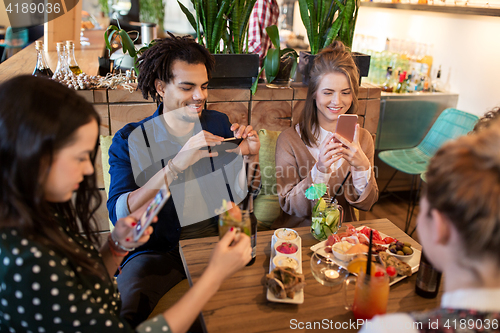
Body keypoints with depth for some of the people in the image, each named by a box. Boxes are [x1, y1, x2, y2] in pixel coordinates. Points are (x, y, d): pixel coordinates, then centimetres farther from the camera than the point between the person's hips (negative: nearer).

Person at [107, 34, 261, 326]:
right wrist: (176, 165, -28)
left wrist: (251, 157, -7)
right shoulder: (129, 140, -4)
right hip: (158, 251, -4)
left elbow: (244, 193, 14)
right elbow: (119, 215, -18)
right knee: (128, 313, -31)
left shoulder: (218, 123, 7)